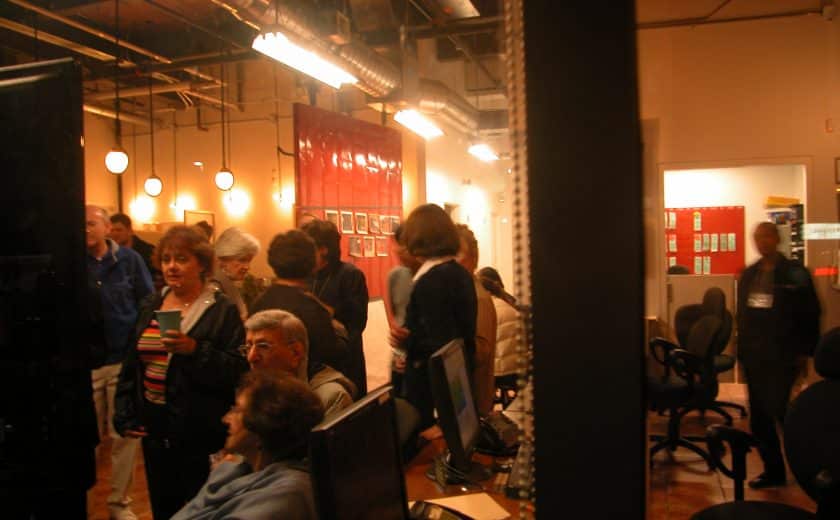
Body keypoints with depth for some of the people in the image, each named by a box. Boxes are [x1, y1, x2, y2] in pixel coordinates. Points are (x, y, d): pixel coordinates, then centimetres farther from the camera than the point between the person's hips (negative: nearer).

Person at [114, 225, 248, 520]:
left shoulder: (223, 310, -9)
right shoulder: (150, 306, 9)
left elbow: (238, 370, -15)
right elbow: (131, 366, 14)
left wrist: (196, 350, -27)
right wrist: (125, 415, 8)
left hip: (201, 433, -5)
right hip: (155, 428, 6)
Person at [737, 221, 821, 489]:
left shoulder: (795, 273, -5)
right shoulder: (749, 274, 11)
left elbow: (810, 314, -7)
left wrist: (805, 351, -10)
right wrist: (742, 349, 10)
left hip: (781, 356, -6)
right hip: (753, 355, 6)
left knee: (780, 411, -8)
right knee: (759, 417, 9)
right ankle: (773, 470, 22)